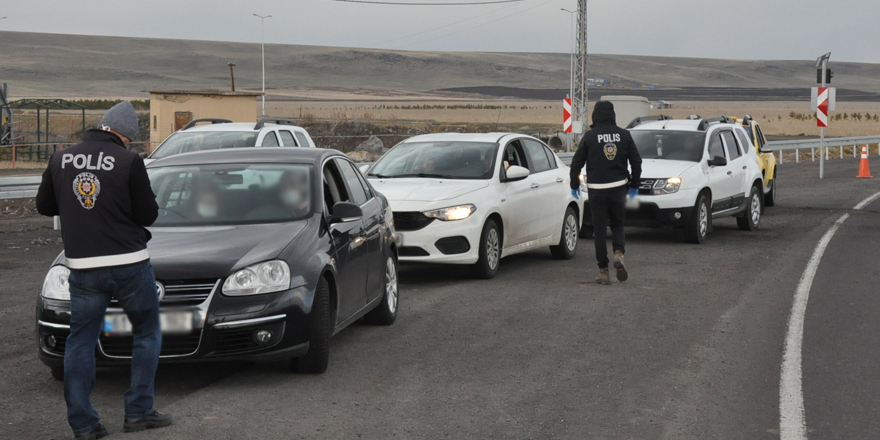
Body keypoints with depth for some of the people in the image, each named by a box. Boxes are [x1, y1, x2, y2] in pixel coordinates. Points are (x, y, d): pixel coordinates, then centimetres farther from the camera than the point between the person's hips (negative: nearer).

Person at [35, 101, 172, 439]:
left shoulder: (61, 159, 2)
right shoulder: (128, 162, -10)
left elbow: (44, 206, 13)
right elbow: (148, 215, -5)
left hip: (83, 266, 3)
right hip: (129, 263, -3)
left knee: (80, 342, 11)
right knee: (147, 335, 13)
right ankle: (138, 412, 12)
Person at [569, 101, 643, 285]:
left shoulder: (590, 136, -5)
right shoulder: (624, 135, 2)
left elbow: (577, 162, -4)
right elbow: (636, 161, 7)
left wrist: (574, 185, 9)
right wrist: (634, 185, 18)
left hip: (597, 189, -2)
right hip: (618, 187, 2)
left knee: (600, 229, 4)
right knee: (617, 224, 18)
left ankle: (603, 271, 2)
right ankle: (619, 253, -10)